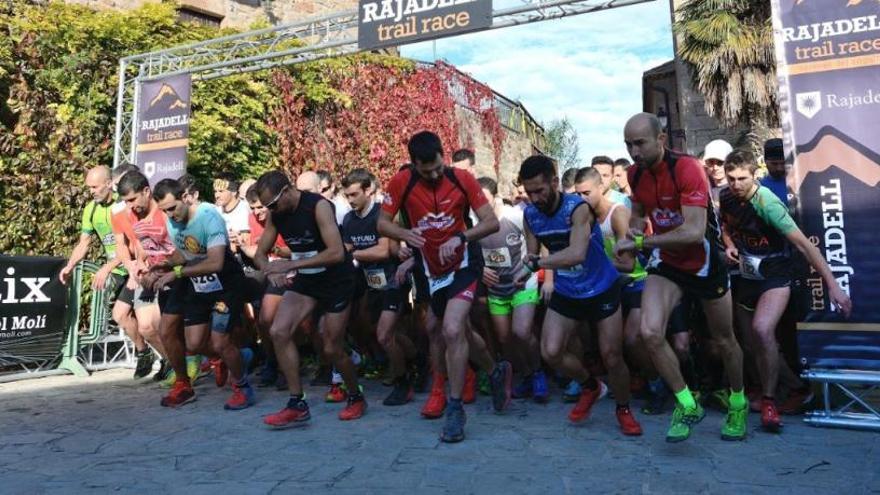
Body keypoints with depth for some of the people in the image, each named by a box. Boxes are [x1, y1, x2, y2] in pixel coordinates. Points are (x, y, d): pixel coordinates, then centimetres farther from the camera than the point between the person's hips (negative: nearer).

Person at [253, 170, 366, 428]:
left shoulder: (318, 206, -22)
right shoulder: (275, 214, -3)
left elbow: (337, 253, -30)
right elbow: (260, 254, 3)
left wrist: (290, 264, -32)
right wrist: (271, 270, -21)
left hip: (336, 281, -5)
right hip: (304, 281, 6)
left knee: (332, 349, -1)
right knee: (278, 331, -15)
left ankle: (356, 397, 27)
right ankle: (297, 404, -3)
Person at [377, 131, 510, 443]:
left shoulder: (462, 179, -11)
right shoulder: (401, 183, -9)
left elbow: (492, 223, -10)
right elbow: (382, 223, -4)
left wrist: (459, 237, -26)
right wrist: (405, 234, -25)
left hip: (463, 263, -3)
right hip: (431, 270, 3)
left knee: (452, 330, -19)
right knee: (460, 332, 16)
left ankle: (455, 409, -1)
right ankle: (497, 372, 44)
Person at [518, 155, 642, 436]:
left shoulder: (578, 208, -24)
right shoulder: (530, 215, -7)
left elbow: (577, 254, -39)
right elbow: (532, 255, 0)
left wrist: (536, 263, -41)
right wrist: (530, 262, -22)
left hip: (601, 289, -4)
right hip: (565, 293, 4)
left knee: (611, 356, 1)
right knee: (551, 352, -7)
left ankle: (624, 410, 30)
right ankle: (589, 386, 23)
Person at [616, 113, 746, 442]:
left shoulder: (686, 169, -24)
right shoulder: (636, 174, -5)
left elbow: (694, 232, -33)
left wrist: (639, 243, -30)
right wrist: (634, 229, -6)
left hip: (704, 263, -4)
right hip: (666, 264, 4)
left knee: (723, 340, 13)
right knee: (650, 332, -19)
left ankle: (738, 404, 42)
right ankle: (688, 406, 2)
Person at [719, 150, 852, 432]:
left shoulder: (766, 203, -23)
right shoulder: (726, 196, -4)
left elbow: (804, 245, -27)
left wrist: (833, 285, -31)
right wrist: (730, 245, -3)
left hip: (775, 276, -6)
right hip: (746, 276, 6)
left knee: (762, 330, -30)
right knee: (753, 341, 11)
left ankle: (769, 401, -12)